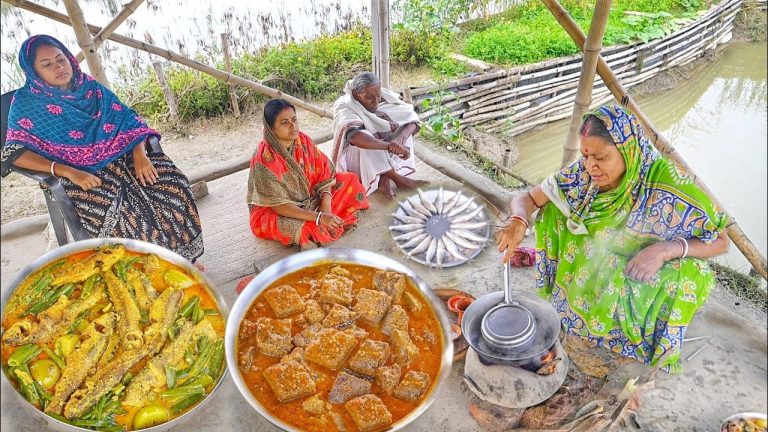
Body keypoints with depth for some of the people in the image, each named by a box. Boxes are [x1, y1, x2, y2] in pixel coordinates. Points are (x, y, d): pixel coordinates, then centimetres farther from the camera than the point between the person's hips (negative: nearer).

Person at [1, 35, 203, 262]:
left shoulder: (90, 86, 11)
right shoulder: (26, 102, 2)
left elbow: (128, 119, 7)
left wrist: (140, 154, -13)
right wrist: (68, 171, -23)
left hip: (121, 157, 3)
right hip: (80, 173, -3)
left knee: (172, 182, -22)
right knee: (109, 208, -35)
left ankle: (181, 256, -10)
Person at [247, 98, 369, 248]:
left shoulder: (303, 141, -9)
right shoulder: (263, 158, -26)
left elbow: (323, 173, -7)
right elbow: (278, 205, -28)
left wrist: (326, 206, -24)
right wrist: (318, 217, -34)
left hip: (308, 198, 6)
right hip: (271, 212, -6)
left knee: (349, 179, -1)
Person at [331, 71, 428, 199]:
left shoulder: (386, 98, -9)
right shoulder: (344, 107, -24)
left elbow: (412, 119, -16)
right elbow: (354, 136, -46)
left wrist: (401, 142, -36)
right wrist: (389, 145, -55)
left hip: (384, 158, 6)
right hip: (356, 158, -5)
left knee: (405, 129, -14)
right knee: (365, 139, -35)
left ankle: (385, 178, -22)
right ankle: (398, 178, -25)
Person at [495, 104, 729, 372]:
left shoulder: (667, 187, -26)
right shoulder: (583, 174, -19)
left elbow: (721, 241, -16)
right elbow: (527, 198, -12)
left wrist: (667, 248, -34)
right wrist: (518, 221, -35)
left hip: (642, 278, -1)